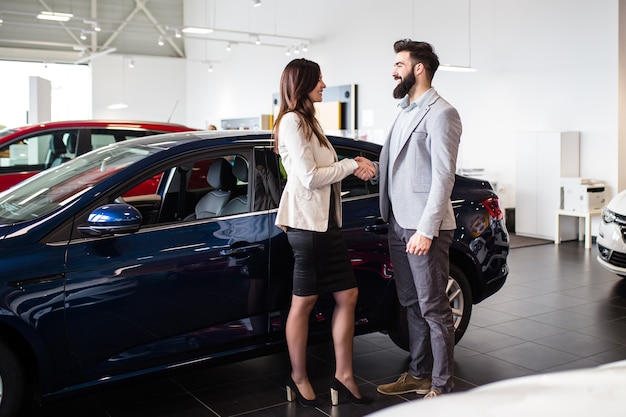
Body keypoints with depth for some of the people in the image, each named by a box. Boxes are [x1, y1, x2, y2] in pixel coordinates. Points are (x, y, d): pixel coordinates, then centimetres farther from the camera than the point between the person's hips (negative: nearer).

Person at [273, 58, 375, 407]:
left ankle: (344, 376, 17)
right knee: (304, 302, 2)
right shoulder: (292, 121, -10)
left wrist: (353, 167, 2)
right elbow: (309, 177, -17)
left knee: (348, 295, 8)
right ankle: (299, 379, 18)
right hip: (307, 222, -10)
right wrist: (351, 165, -9)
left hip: (327, 221, 10)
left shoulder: (309, 121, 19)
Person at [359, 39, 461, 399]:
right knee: (412, 305, 16)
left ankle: (442, 386, 11)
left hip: (425, 228, -9)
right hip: (399, 224, 9)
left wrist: (426, 230, -21)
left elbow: (443, 176, -17)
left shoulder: (440, 113, -11)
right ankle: (419, 374, 29)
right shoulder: (406, 112, 18)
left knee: (434, 309, 0)